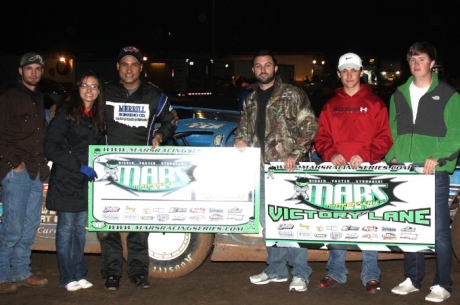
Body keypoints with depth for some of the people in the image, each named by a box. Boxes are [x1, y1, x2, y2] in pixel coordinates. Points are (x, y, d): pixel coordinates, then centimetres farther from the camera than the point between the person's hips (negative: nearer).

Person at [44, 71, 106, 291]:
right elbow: (51, 148, -13)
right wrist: (79, 167, -18)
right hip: (66, 182, -5)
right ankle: (67, 277, 11)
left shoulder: (99, 116, 11)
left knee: (81, 228, 11)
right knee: (66, 228, 2)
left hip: (87, 182, 5)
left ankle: (78, 273, 20)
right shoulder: (65, 113, -7)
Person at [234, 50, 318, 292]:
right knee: (267, 220, 11)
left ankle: (300, 273, 6)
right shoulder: (250, 100, 14)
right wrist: (240, 140, 0)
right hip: (262, 167, 6)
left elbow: (309, 127, -7)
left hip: (288, 167, -6)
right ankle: (276, 269, 24)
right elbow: (244, 127, 23)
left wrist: (295, 154, -17)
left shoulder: (292, 95, -3)